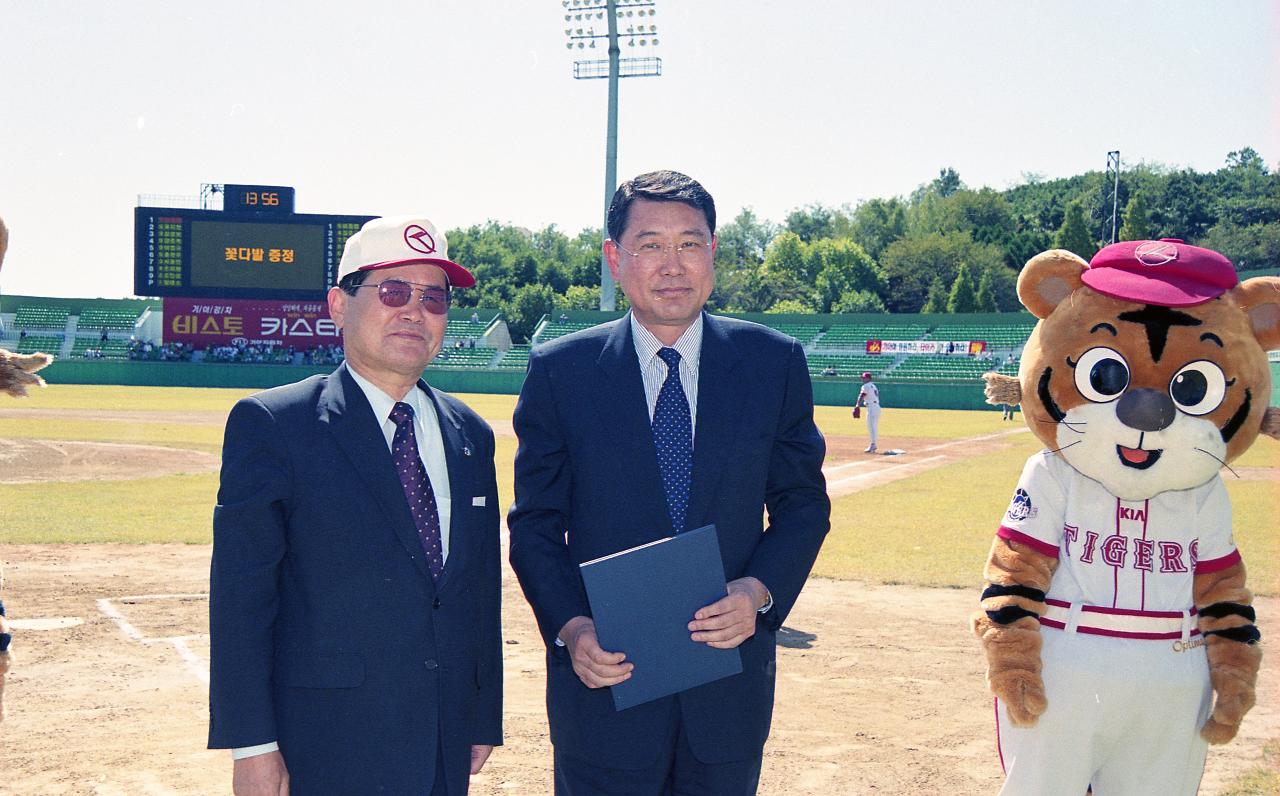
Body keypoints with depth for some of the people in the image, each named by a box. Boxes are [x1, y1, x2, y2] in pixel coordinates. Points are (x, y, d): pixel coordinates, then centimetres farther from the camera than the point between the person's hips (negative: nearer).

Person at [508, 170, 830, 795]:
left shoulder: (775, 362, 1)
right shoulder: (559, 370, -2)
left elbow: (804, 504, 5)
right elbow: (535, 523, 1)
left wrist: (759, 591, -13)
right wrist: (569, 626, -15)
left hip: (731, 678, 2)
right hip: (605, 673, -1)